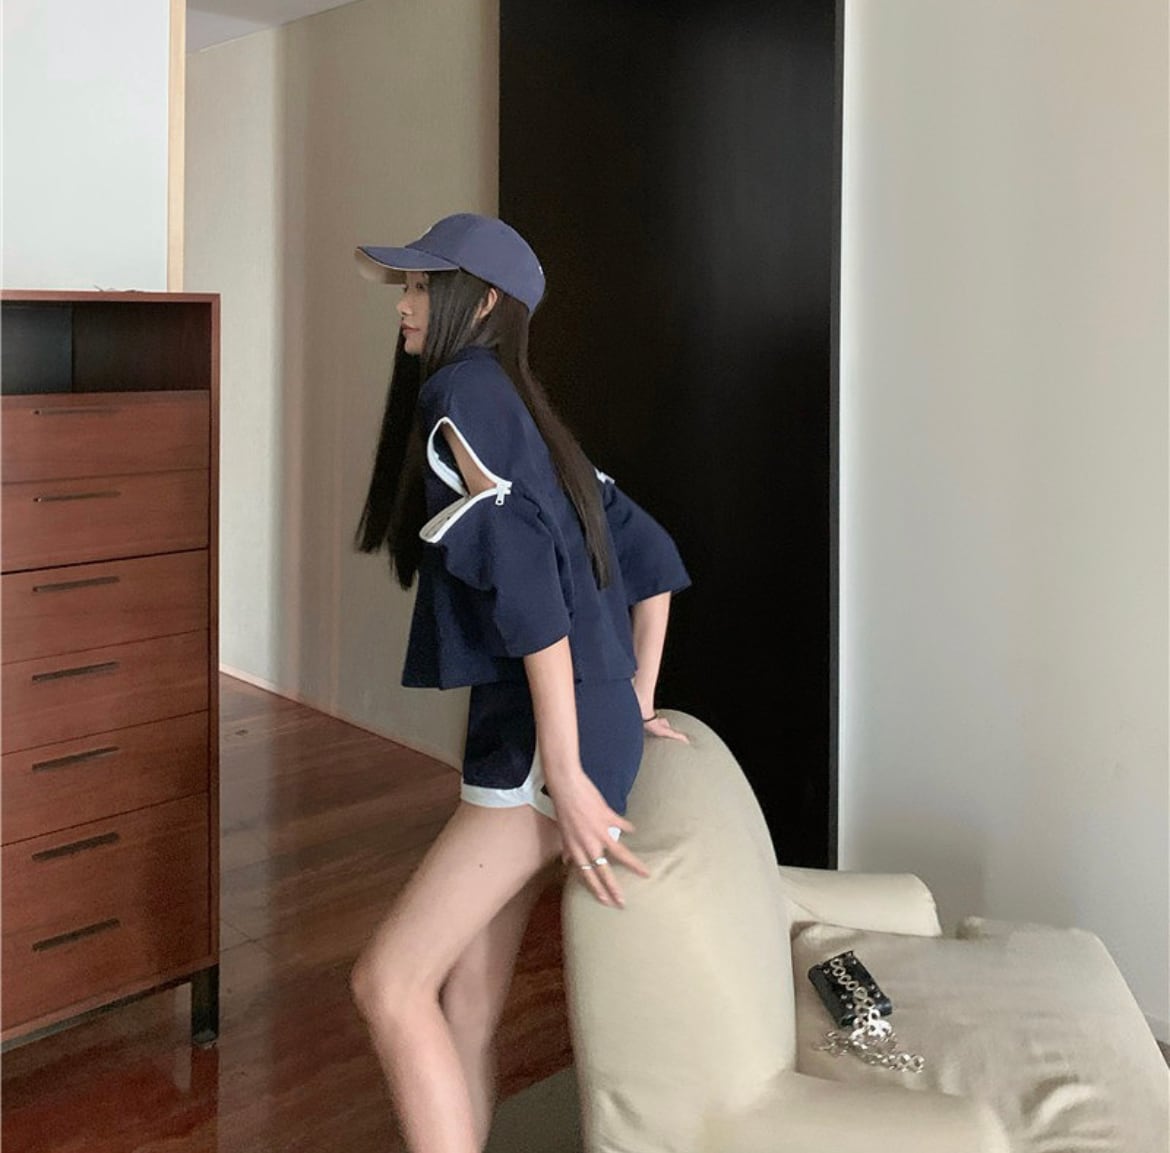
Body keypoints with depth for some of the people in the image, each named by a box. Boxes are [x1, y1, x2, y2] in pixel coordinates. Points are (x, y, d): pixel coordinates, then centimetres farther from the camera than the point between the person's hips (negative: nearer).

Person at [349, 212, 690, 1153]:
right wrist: (635, 708, 24)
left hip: (547, 740, -9)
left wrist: (566, 776, -21)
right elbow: (651, 559, 21)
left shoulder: (462, 390, -10)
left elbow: (528, 581, -21)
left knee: (390, 982, -6)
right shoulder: (520, 409, 18)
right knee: (464, 1009, 12)